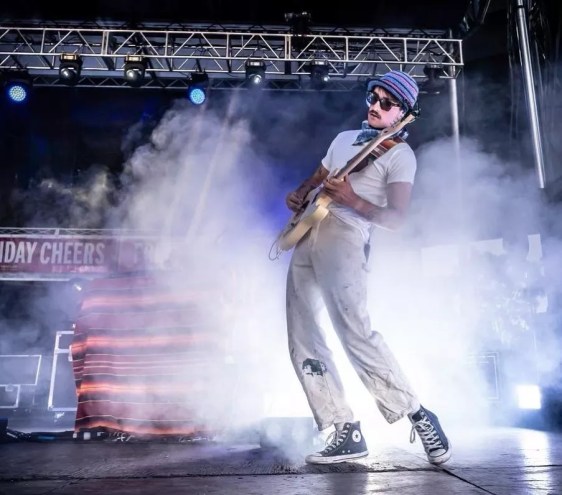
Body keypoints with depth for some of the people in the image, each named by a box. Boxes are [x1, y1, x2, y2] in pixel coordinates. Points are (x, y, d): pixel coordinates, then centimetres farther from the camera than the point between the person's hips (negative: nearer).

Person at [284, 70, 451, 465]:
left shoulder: (400, 154, 3)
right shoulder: (344, 138, 25)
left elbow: (396, 218, -8)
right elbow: (314, 180, 33)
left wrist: (353, 200, -23)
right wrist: (298, 196, 11)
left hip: (346, 239, -7)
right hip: (307, 239, 8)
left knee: (355, 331, -21)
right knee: (303, 340, 0)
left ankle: (418, 416, -1)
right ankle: (347, 432, 5)